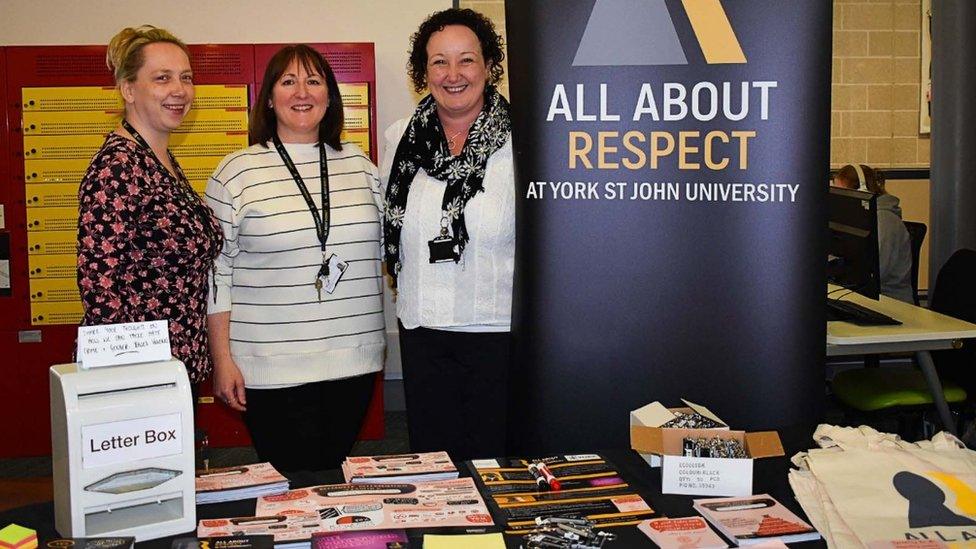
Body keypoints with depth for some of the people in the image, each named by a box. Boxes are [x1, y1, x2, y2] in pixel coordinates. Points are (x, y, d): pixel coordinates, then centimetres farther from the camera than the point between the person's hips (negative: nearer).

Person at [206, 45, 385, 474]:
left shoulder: (359, 165, 9)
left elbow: (382, 253, 14)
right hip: (272, 368, -3)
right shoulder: (237, 172, -1)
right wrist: (222, 359, -5)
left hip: (353, 360, 3)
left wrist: (379, 339, 12)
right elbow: (215, 272, -1)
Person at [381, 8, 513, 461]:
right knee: (432, 455, 14)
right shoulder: (400, 138, 5)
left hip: (500, 327, -4)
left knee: (493, 458, 7)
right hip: (422, 327, 4)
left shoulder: (516, 141, -10)